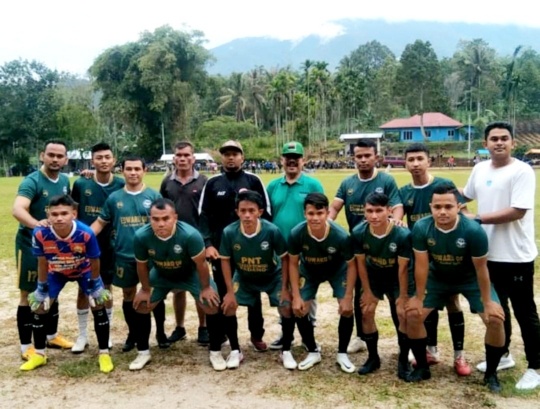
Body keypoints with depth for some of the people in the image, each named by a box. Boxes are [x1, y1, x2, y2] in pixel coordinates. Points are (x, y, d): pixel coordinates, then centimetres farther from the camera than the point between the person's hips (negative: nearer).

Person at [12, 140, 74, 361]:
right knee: (28, 294, 1)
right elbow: (17, 209, -37)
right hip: (30, 244, -6)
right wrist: (36, 223, -53)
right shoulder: (32, 181, -20)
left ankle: (52, 335, 31)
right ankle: (26, 345, 11)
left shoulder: (65, 181, 0)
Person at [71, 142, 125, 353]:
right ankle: (82, 336, 22)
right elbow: (73, 213, 3)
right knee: (83, 290, 8)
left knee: (106, 289, 11)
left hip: (109, 246, 0)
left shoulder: (121, 185, -5)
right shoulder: (80, 184, -5)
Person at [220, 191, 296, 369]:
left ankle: (286, 351, 6)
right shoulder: (229, 232, -28)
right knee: (228, 306, -13)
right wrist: (230, 291, -13)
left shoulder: (272, 231, -32)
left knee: (287, 307, -17)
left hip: (273, 277, -1)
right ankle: (235, 351, 8)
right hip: (243, 278, 2)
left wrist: (284, 288, -15)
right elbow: (225, 260, -12)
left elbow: (284, 259, -16)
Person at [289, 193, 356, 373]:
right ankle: (313, 352, 15)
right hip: (309, 271, 1)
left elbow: (351, 265, -20)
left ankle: (342, 353, 9)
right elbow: (293, 263, -16)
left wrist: (348, 297, -20)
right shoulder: (296, 234, -33)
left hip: (337, 271, -1)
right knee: (299, 310, -7)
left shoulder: (341, 236, -36)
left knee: (347, 309, -14)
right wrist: (296, 296, -17)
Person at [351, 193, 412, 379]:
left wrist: (403, 296, -15)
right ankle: (373, 357, 18)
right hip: (373, 276, 3)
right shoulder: (358, 232, -26)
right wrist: (367, 292, -5)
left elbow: (402, 268, -23)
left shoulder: (402, 234, -35)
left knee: (403, 315, -11)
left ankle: (403, 360, 9)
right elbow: (360, 263, -12)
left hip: (396, 278, -2)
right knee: (366, 313, -2)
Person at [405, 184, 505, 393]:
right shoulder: (421, 228, -28)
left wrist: (487, 302, -11)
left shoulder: (473, 230, -34)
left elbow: (481, 268, -20)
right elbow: (421, 265, -16)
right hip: (438, 278, 2)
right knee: (412, 315, -7)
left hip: (470, 279, -2)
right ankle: (422, 368, 14)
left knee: (495, 319, -16)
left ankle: (491, 374, 7)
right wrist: (419, 298, -8)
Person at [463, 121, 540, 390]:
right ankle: (502, 355, 37)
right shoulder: (480, 169, 6)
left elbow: (517, 211, -24)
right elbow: (466, 194, 25)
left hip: (516, 256, -7)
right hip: (489, 253, 7)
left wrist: (477, 219, -21)